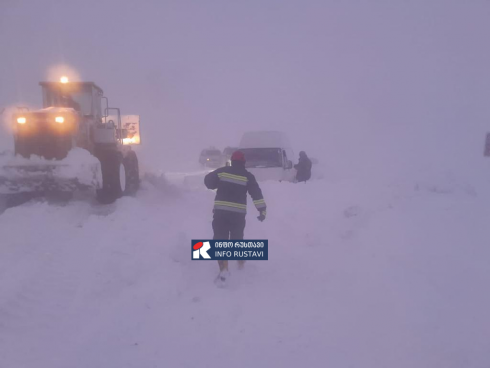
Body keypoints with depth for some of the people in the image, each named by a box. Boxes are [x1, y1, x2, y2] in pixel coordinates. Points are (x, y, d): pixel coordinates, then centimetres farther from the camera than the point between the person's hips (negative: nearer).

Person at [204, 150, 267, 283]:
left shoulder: (222, 171, 4)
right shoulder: (248, 176, 1)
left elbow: (208, 181, 13)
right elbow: (256, 193, -6)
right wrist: (262, 210, -7)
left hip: (220, 211, -1)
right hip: (238, 213, 1)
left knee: (220, 239, 0)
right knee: (237, 237, 22)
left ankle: (224, 268, -15)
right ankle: (241, 261, 39)